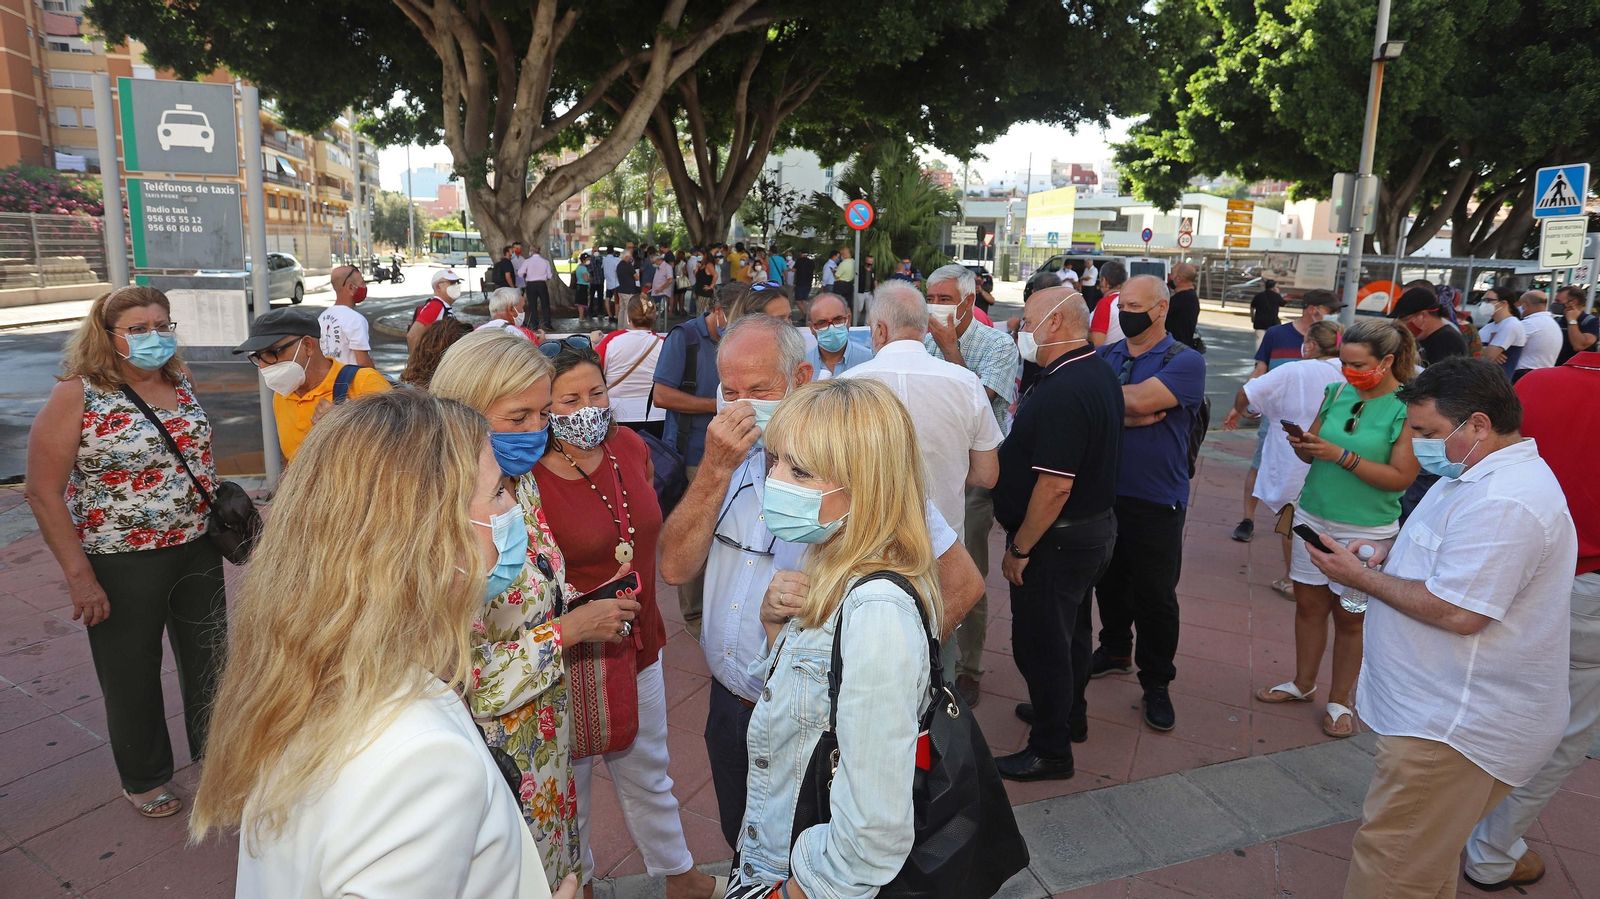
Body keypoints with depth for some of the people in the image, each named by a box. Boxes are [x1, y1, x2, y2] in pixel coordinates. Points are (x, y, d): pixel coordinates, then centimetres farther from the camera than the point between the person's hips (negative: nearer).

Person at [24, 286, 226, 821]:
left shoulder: (181, 384, 3)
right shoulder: (77, 395, -14)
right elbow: (43, 492, -14)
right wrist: (78, 574, -17)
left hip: (197, 550, 5)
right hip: (122, 565, -5)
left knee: (210, 656, 17)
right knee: (132, 676, 12)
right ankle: (144, 777, 34)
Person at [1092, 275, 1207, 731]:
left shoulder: (1185, 362, -9)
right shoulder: (1105, 356, 6)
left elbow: (1140, 400, -26)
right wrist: (1128, 416, -21)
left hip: (1156, 500, -4)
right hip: (1104, 491, 5)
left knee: (1155, 596, 6)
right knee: (1109, 581, 19)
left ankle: (1156, 683, 21)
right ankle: (1115, 651, 40)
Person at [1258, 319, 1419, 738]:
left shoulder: (1409, 407, -11)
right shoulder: (1336, 393, 4)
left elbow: (1401, 476, -16)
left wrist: (1342, 456, -23)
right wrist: (1302, 445, -12)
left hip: (1366, 530, -4)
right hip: (1314, 516, 5)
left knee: (1349, 617, 7)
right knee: (1309, 603, 12)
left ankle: (1340, 701, 23)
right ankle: (1303, 683, 30)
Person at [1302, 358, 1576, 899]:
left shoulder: (1503, 503, -25)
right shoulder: (1479, 475, 12)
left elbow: (1457, 612, -28)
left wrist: (1361, 577, -16)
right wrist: (1395, 556, 7)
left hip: (1459, 728, -11)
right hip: (1449, 711, 11)